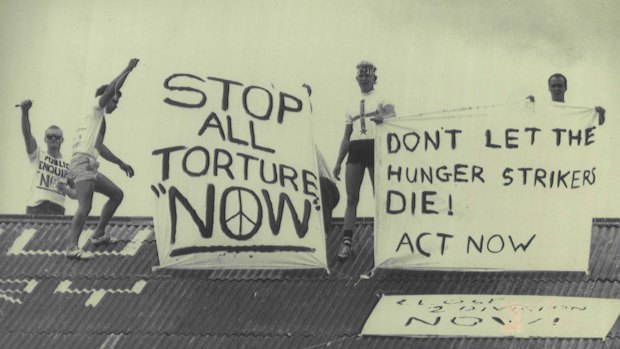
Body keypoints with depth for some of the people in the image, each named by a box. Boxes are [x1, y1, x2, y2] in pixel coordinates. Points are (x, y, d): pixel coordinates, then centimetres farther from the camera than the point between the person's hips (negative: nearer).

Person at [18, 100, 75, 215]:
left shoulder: (68, 165, 16)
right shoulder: (37, 155, 13)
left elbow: (76, 195, 19)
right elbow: (26, 133, -3)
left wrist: (66, 190, -5)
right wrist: (25, 111, -18)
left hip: (57, 209, 2)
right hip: (35, 207, -1)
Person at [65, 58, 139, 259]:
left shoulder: (99, 119, 28)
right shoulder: (97, 110, 4)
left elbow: (99, 147, 36)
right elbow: (113, 87, -8)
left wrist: (120, 164, 39)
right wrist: (128, 69, 1)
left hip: (90, 167, 10)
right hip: (82, 164, -10)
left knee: (117, 194, 16)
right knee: (85, 207, -22)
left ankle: (98, 235, 18)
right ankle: (72, 247, -29)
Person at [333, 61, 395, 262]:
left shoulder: (381, 99, 8)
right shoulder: (353, 105, 21)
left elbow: (391, 113, -14)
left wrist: (383, 117, -38)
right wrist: (338, 162, 13)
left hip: (374, 147, -4)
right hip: (355, 149, 4)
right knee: (351, 197, -5)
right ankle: (346, 241, -9)